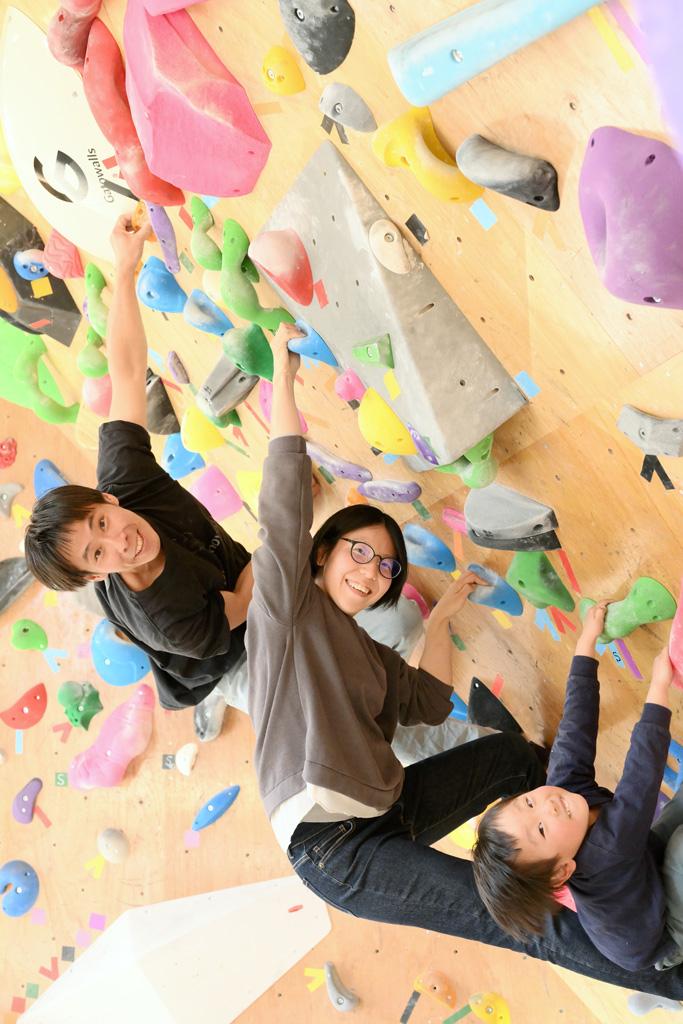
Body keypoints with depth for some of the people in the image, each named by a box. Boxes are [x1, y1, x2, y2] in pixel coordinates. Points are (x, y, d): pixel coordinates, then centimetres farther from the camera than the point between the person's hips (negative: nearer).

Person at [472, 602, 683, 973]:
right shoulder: (603, 854, -44)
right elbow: (643, 771, -48)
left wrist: (588, 638, -18)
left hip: (646, 862, 7)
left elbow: (576, 726, -23)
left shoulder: (565, 783, -28)